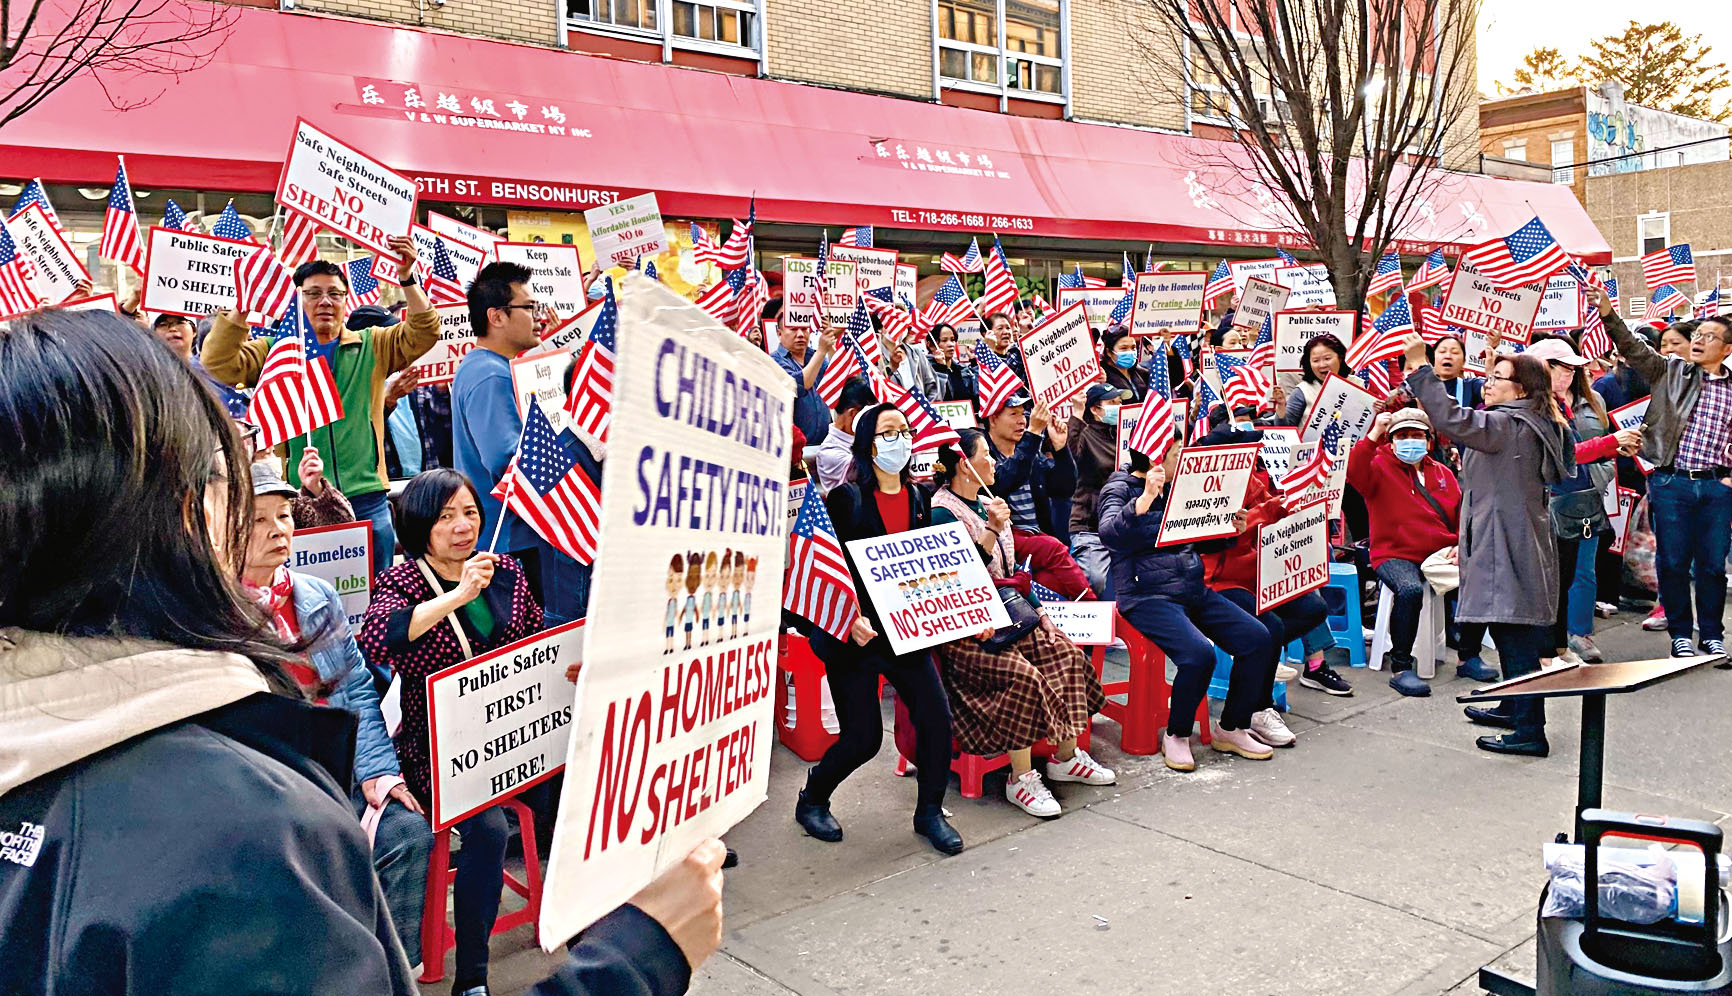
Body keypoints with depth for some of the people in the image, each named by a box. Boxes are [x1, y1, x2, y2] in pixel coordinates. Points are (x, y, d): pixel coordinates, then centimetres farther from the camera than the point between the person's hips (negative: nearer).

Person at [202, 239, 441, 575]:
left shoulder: (371, 347, 12)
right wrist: (244, 304, -19)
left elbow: (423, 333, 0)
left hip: (367, 502, 2)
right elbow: (218, 363, -6)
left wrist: (407, 278, -16)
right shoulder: (272, 351, 8)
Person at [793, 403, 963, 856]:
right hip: (854, 633, -5)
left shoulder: (918, 499, 9)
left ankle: (930, 812, 15)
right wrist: (851, 619, -23)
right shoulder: (846, 499, -9)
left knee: (936, 715, -7)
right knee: (863, 738, -2)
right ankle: (812, 801, 26)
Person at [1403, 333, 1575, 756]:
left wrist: (1419, 368, -24)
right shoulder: (1527, 426, 18)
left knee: (1517, 638, -8)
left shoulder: (1510, 425, -15)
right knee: (1512, 634, 21)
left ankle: (1530, 732, -4)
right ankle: (1514, 709, 35)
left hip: (1510, 548, -11)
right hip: (1509, 545, 11)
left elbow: (1451, 419, -29)